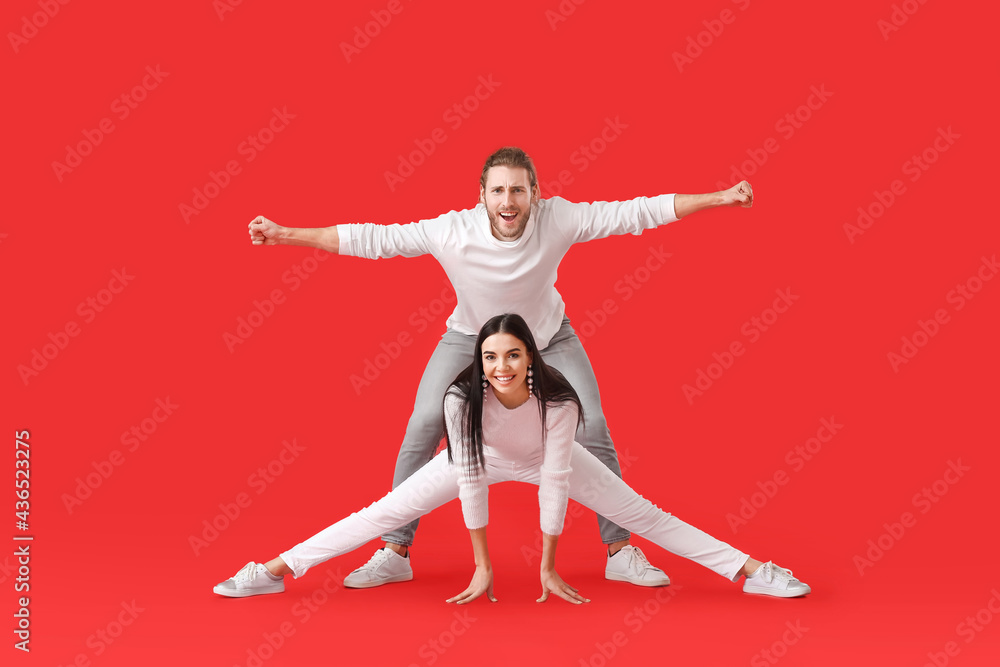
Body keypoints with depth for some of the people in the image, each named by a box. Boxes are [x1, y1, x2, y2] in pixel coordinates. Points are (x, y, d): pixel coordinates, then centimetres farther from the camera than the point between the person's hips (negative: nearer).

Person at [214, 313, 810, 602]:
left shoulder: (557, 400, -37)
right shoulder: (463, 398, -35)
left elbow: (554, 482, -30)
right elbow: (470, 478, -28)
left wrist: (548, 569, -23)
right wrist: (483, 567, -22)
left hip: (549, 460, 0)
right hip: (484, 458, 1)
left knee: (642, 513, -5)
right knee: (387, 513, -6)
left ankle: (752, 571, 3)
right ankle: (275, 571, 1)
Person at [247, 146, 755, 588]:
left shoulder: (558, 220, -28)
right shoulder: (452, 231, -30)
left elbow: (634, 213, -25)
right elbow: (370, 239, -25)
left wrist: (720, 198, -27)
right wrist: (286, 235, -28)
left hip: (548, 336, 1)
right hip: (471, 335, 0)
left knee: (592, 426, -9)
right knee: (423, 426, -14)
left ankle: (621, 552, 9)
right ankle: (394, 553, 0)